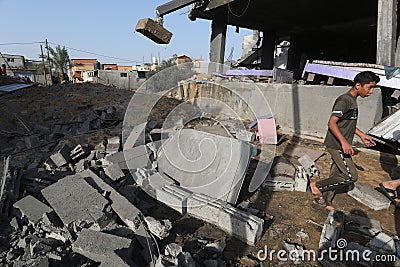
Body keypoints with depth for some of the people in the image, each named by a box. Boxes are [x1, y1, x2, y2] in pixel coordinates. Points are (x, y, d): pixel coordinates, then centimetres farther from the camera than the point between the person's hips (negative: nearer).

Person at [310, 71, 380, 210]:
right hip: (337, 145, -10)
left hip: (340, 146, 10)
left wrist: (361, 135, 25)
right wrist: (344, 142, -28)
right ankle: (317, 186, 4)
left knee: (336, 175, 14)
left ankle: (325, 202, 26)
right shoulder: (344, 100, -17)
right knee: (351, 176, -7)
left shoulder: (352, 100, 14)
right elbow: (331, 123, -24)